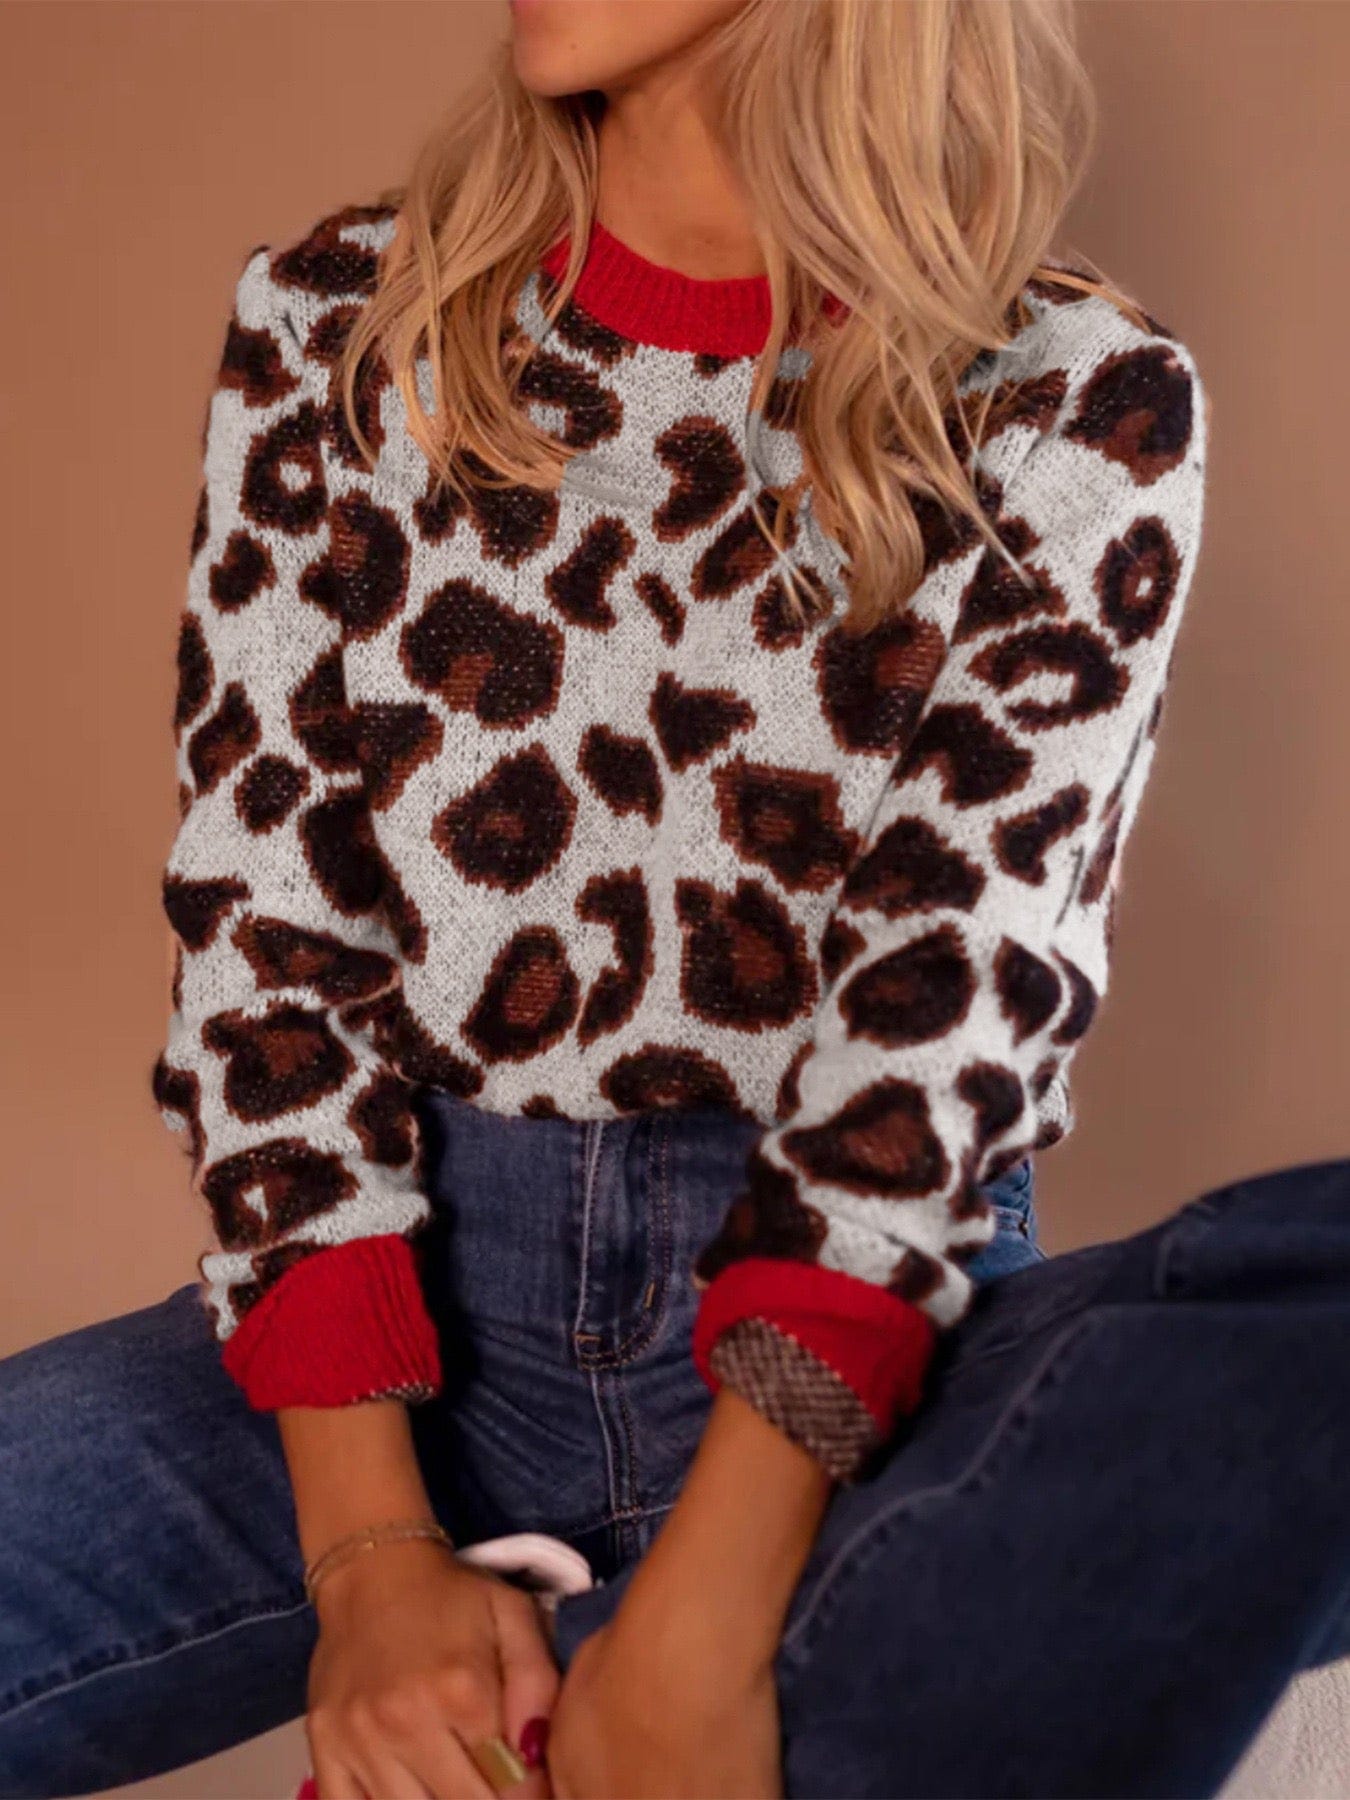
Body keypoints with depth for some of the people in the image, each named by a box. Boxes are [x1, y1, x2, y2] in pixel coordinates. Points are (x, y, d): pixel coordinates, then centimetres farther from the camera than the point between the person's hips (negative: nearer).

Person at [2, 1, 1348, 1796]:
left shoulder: (1078, 400, -1)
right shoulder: (333, 324, 6)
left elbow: (970, 976, -11)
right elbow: (261, 905, -1)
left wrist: (700, 1628, -22)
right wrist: (369, 1546, -13)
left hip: (871, 1334, 0)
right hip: (414, 1311, 1)